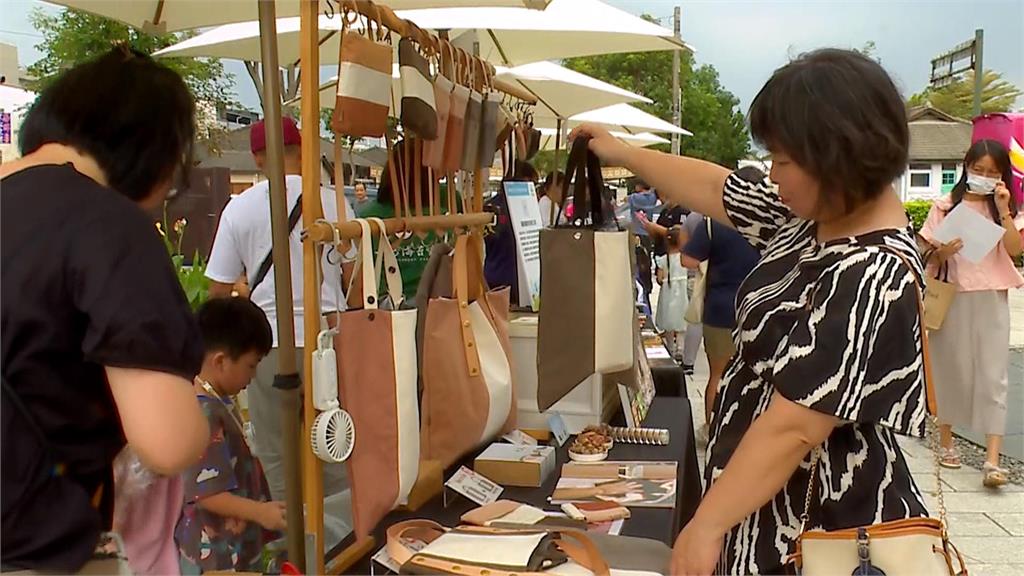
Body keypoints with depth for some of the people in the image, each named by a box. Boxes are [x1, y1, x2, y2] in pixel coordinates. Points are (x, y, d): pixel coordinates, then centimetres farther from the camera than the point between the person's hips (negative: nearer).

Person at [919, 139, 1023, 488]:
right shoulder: (946, 206, 3)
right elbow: (928, 253, 2)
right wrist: (942, 253, -19)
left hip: (992, 299, 1)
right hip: (952, 297, -1)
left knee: (992, 376, -4)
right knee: (951, 370, 8)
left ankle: (992, 461, -6)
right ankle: (947, 443, 24)